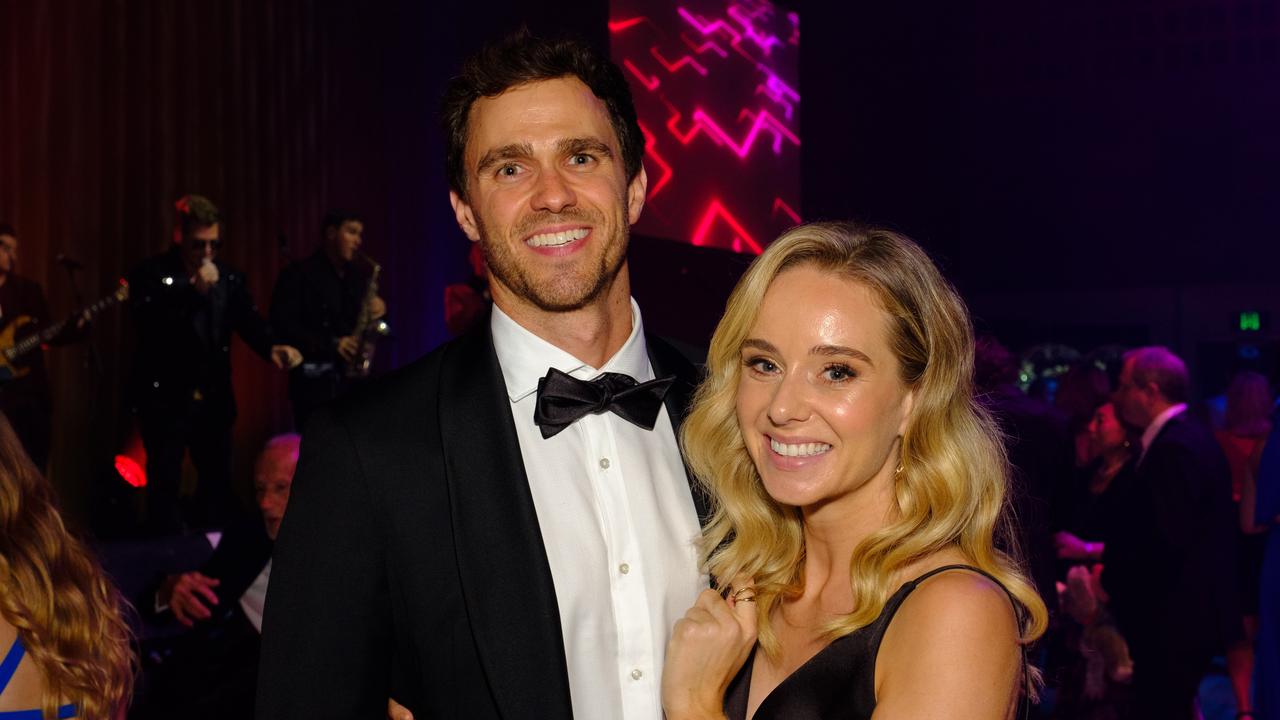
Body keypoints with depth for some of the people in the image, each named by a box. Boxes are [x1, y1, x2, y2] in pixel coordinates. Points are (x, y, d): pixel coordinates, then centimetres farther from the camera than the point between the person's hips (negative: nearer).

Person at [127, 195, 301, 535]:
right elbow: (147, 321, -21)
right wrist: (194, 290, -30)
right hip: (164, 399, -4)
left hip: (214, 399, 5)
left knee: (219, 482, 11)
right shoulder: (150, 274, -7)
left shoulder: (228, 276, 7)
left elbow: (248, 319, -3)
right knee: (165, 486, 2)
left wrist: (272, 347, -24)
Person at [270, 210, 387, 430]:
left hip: (354, 376, 5)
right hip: (314, 380, -5)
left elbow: (366, 323, 22)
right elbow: (282, 324, -12)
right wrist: (330, 344, -18)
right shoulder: (298, 274, -4)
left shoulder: (360, 274, 15)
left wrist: (379, 311, -3)